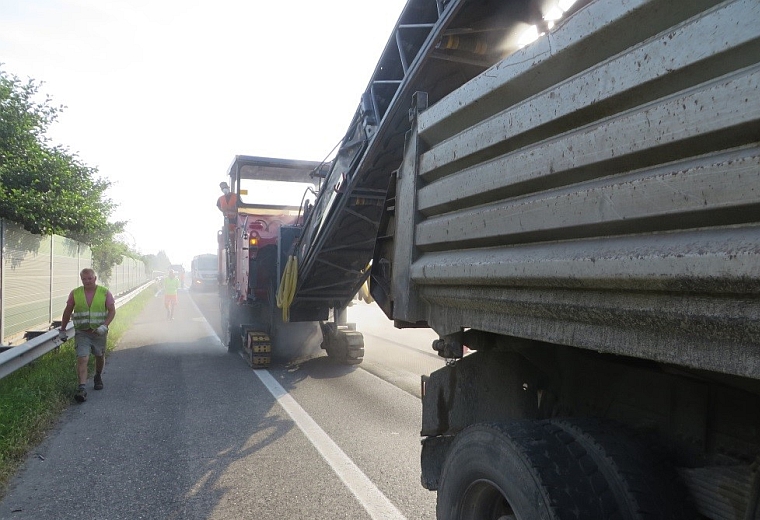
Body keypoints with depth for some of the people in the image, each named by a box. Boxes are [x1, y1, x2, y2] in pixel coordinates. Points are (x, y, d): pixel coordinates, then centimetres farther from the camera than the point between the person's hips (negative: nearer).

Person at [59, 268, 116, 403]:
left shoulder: (105, 292, -5)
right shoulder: (75, 293, 0)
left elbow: (112, 311, -6)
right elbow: (67, 312, 9)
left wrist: (105, 326, -20)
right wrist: (62, 330, 11)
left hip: (99, 332, 1)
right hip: (82, 332, 0)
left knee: (100, 357, 17)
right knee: (82, 359, -13)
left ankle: (98, 377, 44)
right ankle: (81, 389, -15)